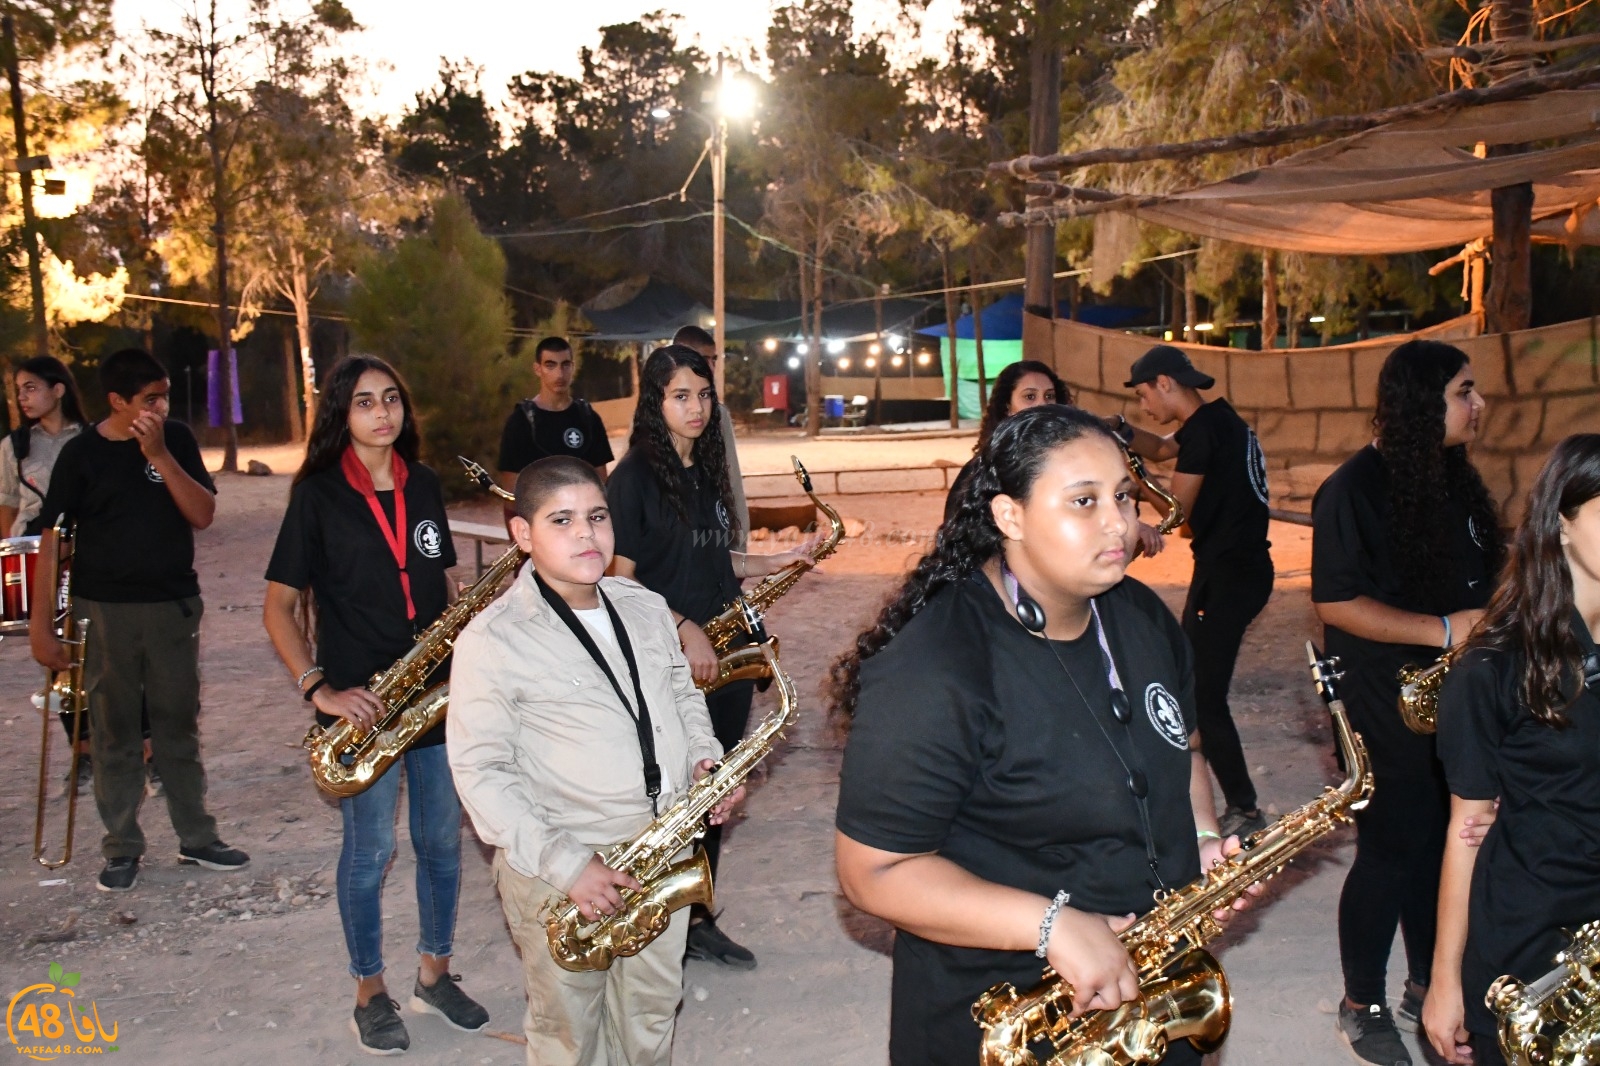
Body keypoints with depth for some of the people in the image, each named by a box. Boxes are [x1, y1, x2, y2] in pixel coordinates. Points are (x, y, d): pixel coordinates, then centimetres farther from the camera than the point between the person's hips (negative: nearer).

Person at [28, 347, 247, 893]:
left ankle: (197, 839, 21)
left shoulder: (176, 439, 1)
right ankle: (122, 849, 18)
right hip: (105, 612, -2)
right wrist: (41, 623, -8)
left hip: (174, 606, 2)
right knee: (115, 733, 7)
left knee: (179, 727, 10)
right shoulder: (81, 453, -5)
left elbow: (204, 515, -7)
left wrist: (159, 454, -17)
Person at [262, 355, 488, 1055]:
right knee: (370, 849, 5)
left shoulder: (424, 486, 6)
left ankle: (434, 976, 30)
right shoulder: (319, 494, -6)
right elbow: (279, 606, -5)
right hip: (362, 705, -4)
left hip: (436, 692, 4)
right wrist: (319, 689, -16)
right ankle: (371, 995, 23)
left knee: (442, 840, 12)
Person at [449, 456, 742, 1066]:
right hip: (558, 875, -5)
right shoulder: (493, 640, -16)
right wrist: (566, 866, -22)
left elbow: (682, 693, 18)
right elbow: (480, 773, -17)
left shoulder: (647, 608, 4)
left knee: (653, 1013, 21)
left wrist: (706, 758, -2)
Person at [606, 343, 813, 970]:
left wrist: (773, 562, 6)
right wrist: (683, 629, -22)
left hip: (724, 656, 7)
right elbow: (621, 580, -14)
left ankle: (700, 923, 28)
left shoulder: (708, 469, 11)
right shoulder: (635, 476, -11)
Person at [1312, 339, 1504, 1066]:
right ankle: (1362, 1007, 19)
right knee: (1390, 854, 1)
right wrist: (1444, 630, -23)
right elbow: (1335, 602, -19)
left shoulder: (1455, 478, 9)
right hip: (1387, 710, -7)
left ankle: (1428, 990, 32)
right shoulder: (1356, 488, -16)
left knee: (1442, 847, 14)